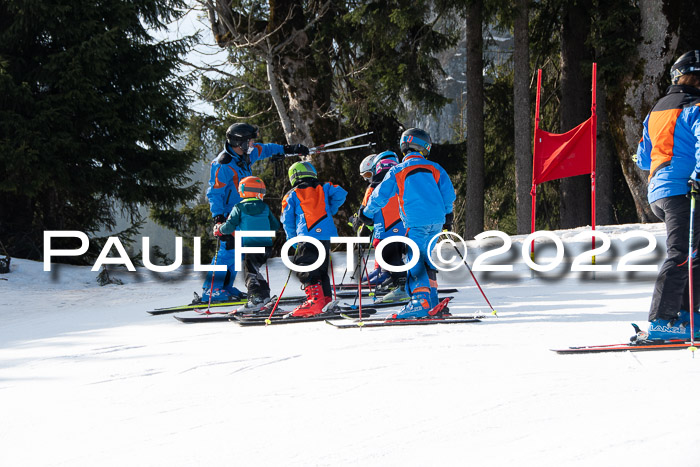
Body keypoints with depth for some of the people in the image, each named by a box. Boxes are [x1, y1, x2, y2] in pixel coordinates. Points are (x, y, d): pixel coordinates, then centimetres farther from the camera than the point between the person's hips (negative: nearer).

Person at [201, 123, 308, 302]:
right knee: (228, 250, -13)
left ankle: (225, 287, 15)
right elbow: (214, 193, -19)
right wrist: (218, 217, -26)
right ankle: (211, 291, -10)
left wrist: (287, 149, 27)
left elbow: (263, 150, 26)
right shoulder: (222, 164, -20)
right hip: (228, 215, -9)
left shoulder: (244, 155, 6)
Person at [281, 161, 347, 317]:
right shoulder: (323, 188, 17)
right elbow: (340, 194, 4)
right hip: (327, 236, 5)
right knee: (322, 269, 18)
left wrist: (292, 239, 21)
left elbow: (287, 221, 9)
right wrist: (330, 211, 18)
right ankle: (326, 299, 19)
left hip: (307, 237, -5)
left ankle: (315, 299, -21)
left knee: (306, 270, -7)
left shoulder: (291, 195, 11)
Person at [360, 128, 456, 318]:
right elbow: (448, 193, 9)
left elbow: (381, 196, 2)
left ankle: (421, 301, -20)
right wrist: (447, 214, 26)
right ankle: (431, 302, 18)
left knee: (416, 262, -6)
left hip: (417, 224, -5)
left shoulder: (398, 171, 1)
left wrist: (366, 214, 17)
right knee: (429, 260, 15)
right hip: (437, 223, 5)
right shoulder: (434, 168, 10)